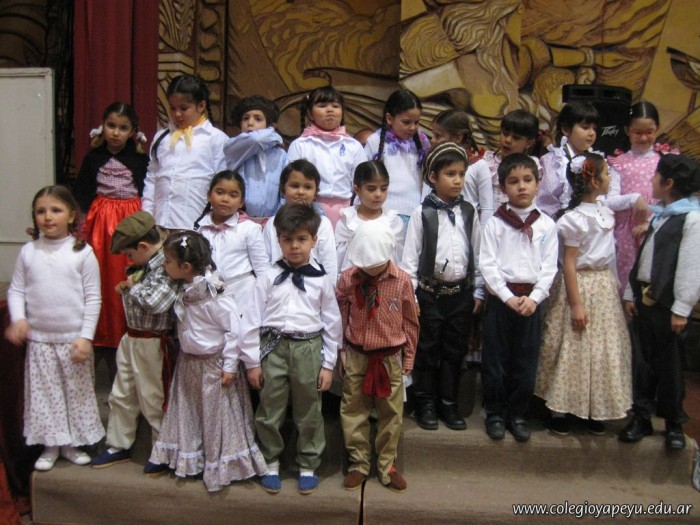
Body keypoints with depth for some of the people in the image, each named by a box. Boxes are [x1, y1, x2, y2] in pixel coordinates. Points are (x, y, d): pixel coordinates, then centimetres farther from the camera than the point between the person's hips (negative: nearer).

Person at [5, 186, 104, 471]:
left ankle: (72, 444, 27)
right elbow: (15, 290, 4)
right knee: (43, 393, 10)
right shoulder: (28, 252, 0)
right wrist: (18, 319, -14)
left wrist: (86, 336, -11)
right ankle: (51, 445, 26)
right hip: (39, 339, 2)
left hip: (73, 338, -2)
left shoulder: (82, 252, -8)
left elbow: (92, 298, -7)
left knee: (77, 393, 10)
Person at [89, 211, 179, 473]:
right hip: (130, 338, 9)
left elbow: (156, 302, -33)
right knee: (121, 396, 19)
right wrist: (126, 288, -2)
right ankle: (118, 446, 36)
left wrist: (134, 286, -17)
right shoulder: (145, 265, 5)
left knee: (154, 401, 7)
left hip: (153, 343, -9)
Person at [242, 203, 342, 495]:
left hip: (308, 348, 0)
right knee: (269, 410, 11)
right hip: (273, 347, 0)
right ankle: (271, 462, 32)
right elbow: (252, 319, 0)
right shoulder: (268, 277, -1)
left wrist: (328, 364, 2)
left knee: (308, 413, 11)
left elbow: (332, 323, 3)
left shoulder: (322, 280, 0)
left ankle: (307, 466, 30)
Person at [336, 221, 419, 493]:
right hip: (356, 355, 1)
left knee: (391, 414, 10)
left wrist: (408, 358, 3)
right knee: (353, 412, 10)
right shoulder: (348, 278, -9)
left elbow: (411, 321, -1)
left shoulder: (402, 280, -11)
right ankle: (359, 464, 27)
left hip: (390, 357, 0)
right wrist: (341, 351, 3)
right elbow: (339, 317, 1)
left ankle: (387, 466, 28)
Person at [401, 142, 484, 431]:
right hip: (430, 291, -3)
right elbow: (410, 257, -6)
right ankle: (426, 404, 23)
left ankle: (449, 404, 26)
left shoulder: (469, 212, 4)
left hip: (461, 293, 3)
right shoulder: (422, 213, -6)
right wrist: (409, 294, -8)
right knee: (427, 351, 8)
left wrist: (478, 292, 7)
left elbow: (478, 254, 7)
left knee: (455, 352, 12)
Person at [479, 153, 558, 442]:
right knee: (495, 358, 6)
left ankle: (517, 414, 24)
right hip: (500, 297, -1)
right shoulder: (495, 223, -2)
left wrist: (534, 298, -11)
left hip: (531, 299, 2)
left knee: (526, 361, 9)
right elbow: (487, 264, -7)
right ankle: (495, 413, 21)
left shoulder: (547, 224, 3)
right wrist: (508, 297, -14)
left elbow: (549, 267, 1)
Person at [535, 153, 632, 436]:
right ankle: (560, 410, 12)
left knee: (603, 348, 11)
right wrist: (576, 304, -18)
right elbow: (569, 264, -17)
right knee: (574, 348, 1)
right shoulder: (575, 219, -16)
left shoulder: (606, 211, 5)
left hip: (605, 285, 7)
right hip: (581, 285, -7)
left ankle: (594, 410, 21)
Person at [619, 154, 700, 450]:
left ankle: (673, 424, 21)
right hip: (643, 299, 7)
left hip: (666, 303, -7)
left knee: (668, 364, 5)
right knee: (642, 361, 12)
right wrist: (630, 293, 11)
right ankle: (641, 418, 23)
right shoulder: (658, 215, 13)